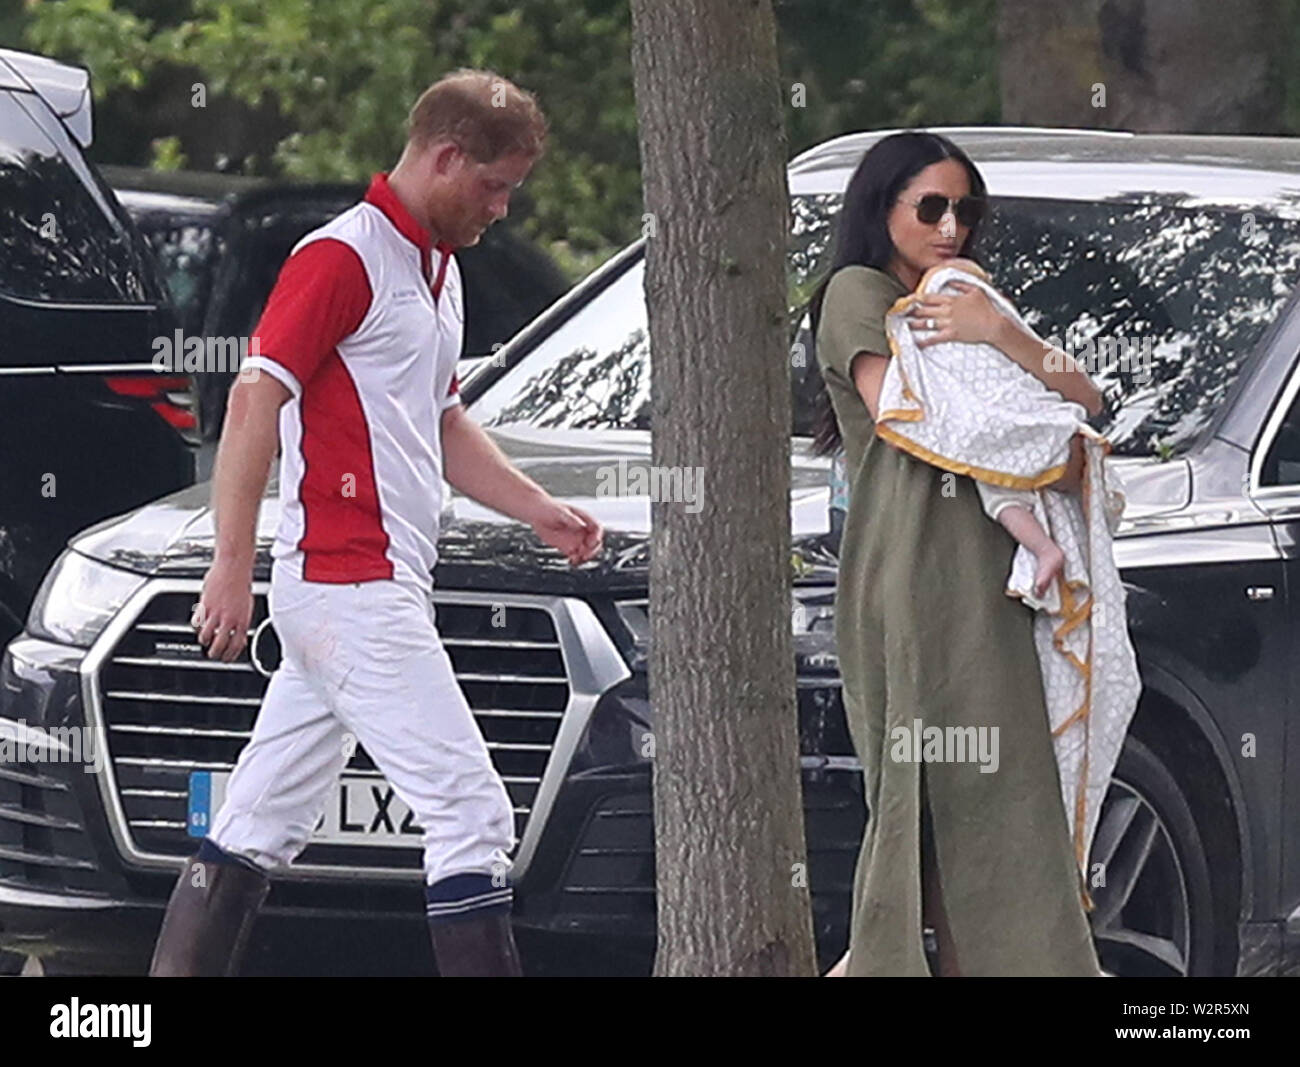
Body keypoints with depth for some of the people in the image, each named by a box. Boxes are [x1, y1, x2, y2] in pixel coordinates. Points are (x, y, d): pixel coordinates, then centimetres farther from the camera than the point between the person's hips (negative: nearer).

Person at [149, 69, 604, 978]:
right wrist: (234, 568, -21)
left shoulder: (439, 268, 20)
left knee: (263, 825, 10)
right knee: (472, 813, -11)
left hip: (381, 588, 10)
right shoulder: (344, 257, -11)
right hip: (348, 586, -10)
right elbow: (256, 398, -17)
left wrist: (543, 512, 18)